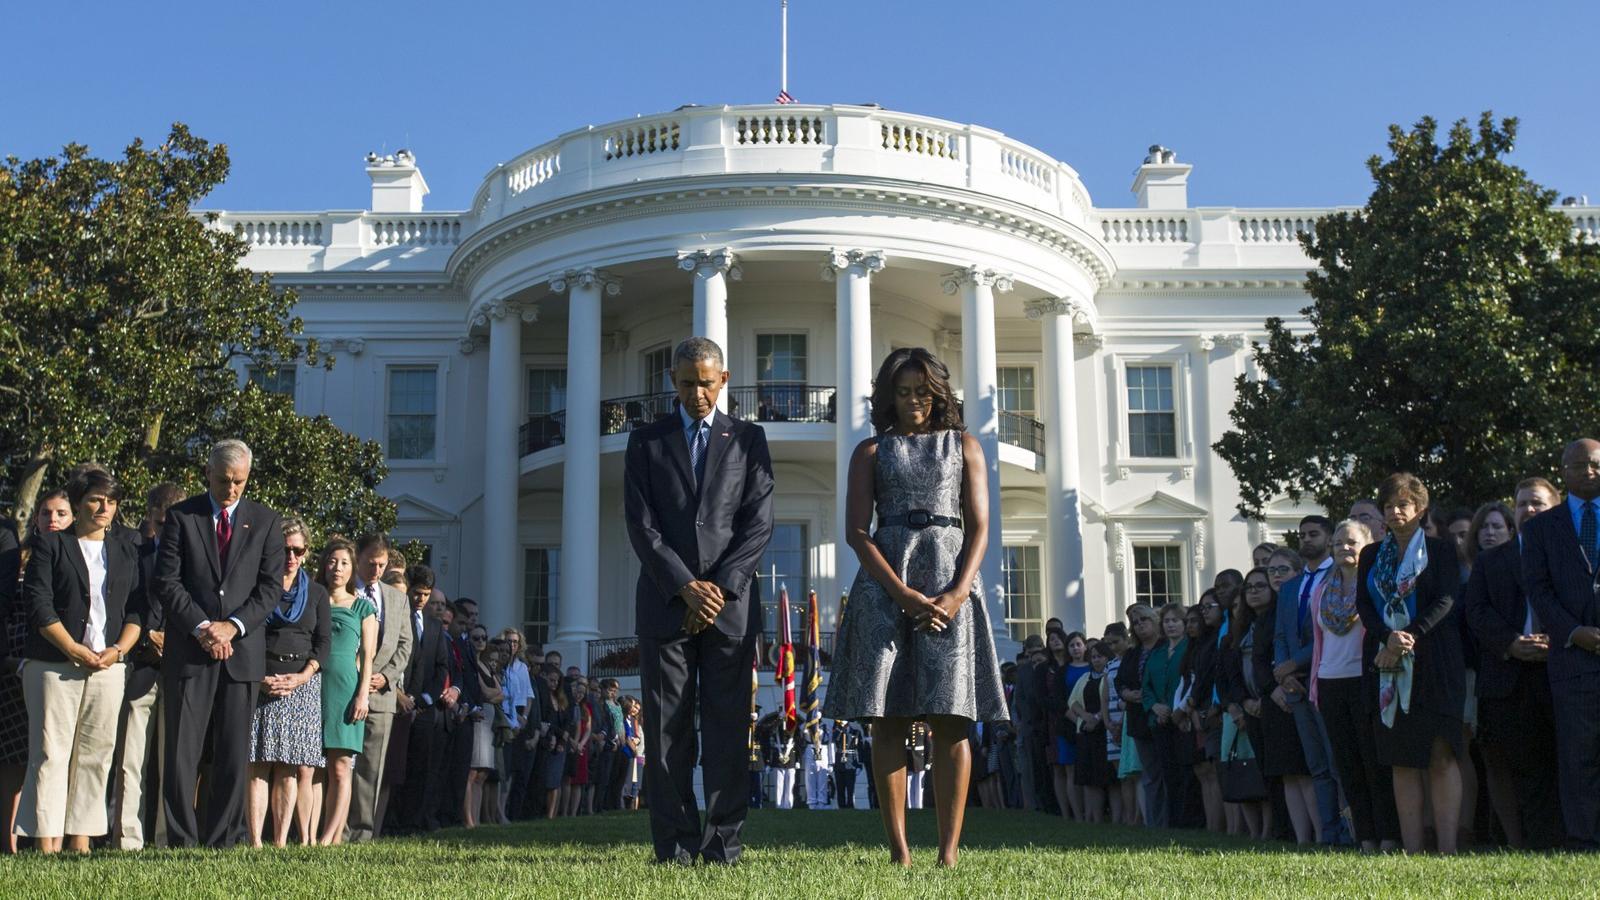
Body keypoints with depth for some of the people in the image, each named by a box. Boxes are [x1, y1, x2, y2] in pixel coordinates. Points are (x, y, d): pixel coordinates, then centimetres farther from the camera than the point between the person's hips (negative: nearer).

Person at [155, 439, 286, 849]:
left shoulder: (265, 522, 10)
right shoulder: (181, 517, 6)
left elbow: (271, 586, 4)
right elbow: (166, 581, -1)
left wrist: (233, 625, -9)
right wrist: (202, 627, -11)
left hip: (243, 650, 1)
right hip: (188, 650, -1)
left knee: (233, 755, 2)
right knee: (181, 752, -2)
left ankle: (222, 843, 7)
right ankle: (181, 842, 3)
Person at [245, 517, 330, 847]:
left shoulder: (316, 594, 16)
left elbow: (323, 642, 9)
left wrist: (301, 677, -7)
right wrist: (258, 678, -11)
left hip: (303, 684, 2)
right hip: (260, 682, -2)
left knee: (297, 768, -4)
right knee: (258, 766, -8)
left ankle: (281, 841, -3)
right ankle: (255, 841, -10)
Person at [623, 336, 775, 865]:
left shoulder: (748, 439, 12)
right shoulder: (646, 441, 11)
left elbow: (759, 523, 3)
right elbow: (641, 524, 2)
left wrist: (721, 589, -9)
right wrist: (685, 586, -10)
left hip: (731, 603, 0)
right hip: (665, 603, 0)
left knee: (727, 728, -2)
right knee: (667, 728, -1)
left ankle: (723, 842, 1)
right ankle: (675, 844, 3)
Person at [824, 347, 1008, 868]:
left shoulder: (963, 446, 15)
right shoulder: (871, 452, 13)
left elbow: (979, 528, 6)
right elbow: (857, 531, 2)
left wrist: (956, 593, -11)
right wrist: (905, 595, -11)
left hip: (951, 586, 0)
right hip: (885, 585, 0)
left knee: (950, 720, -7)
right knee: (888, 721, -5)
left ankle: (949, 851, -8)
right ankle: (898, 850, -3)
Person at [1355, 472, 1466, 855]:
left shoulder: (1440, 550, 6)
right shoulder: (1371, 555, 16)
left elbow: (1447, 600, -5)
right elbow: (1363, 604, 7)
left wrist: (1410, 638, -16)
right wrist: (1389, 638, -12)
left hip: (1434, 662, -3)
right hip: (1388, 663, 4)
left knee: (1442, 755, -8)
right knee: (1402, 760, 1)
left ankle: (1447, 848, -11)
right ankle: (1411, 849, 2)